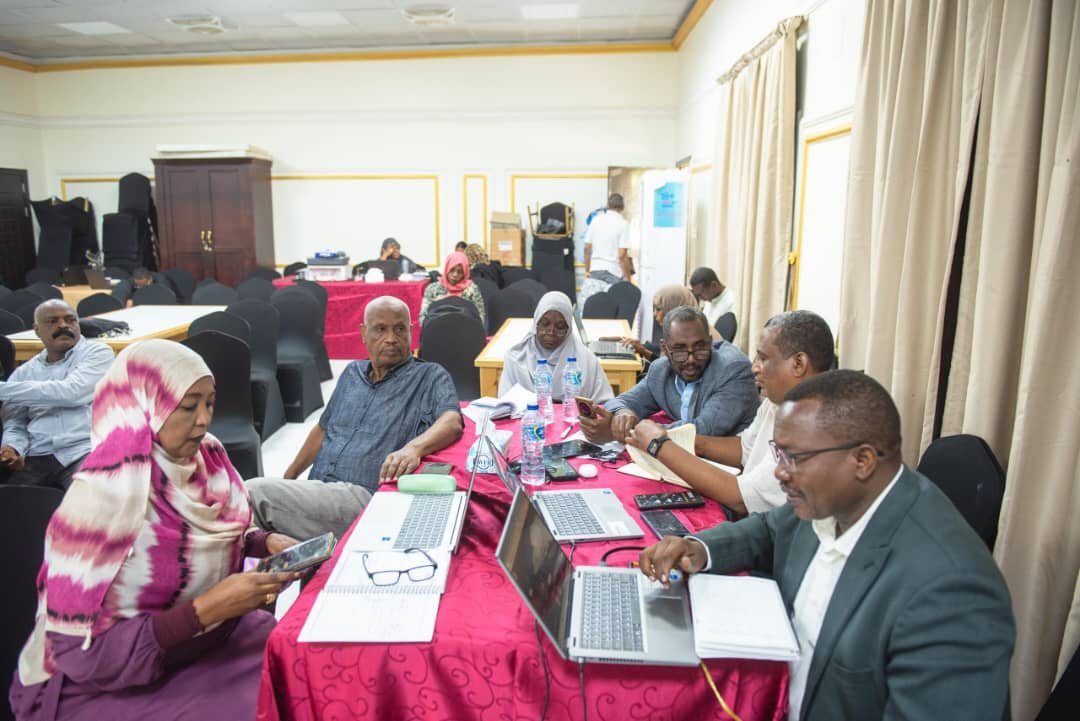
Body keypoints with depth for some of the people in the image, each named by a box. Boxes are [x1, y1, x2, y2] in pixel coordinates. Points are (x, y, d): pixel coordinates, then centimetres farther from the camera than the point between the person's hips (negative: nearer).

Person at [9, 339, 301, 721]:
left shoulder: (206, 458, -8)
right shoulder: (101, 497, -27)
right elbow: (80, 652, -23)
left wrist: (263, 542, -10)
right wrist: (206, 610, -30)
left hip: (201, 636, 6)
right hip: (102, 687, -6)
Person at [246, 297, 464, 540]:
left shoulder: (430, 376, 2)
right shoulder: (353, 373, 23)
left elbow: (452, 422, -17)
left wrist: (413, 447, -37)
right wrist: (288, 478, 28)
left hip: (363, 495, -6)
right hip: (316, 490, 6)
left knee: (255, 492, -22)